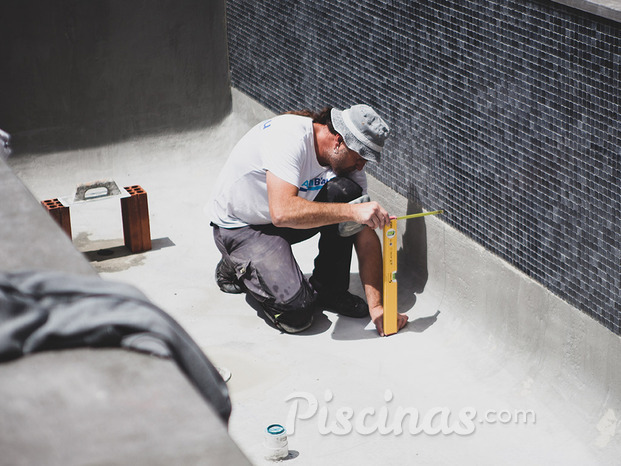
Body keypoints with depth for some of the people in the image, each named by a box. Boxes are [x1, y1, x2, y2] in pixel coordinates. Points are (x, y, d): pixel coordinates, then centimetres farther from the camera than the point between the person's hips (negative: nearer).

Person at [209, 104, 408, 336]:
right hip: (237, 227, -6)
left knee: (348, 193, -21)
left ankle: (328, 290, -4)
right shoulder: (289, 136, -33)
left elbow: (365, 236, -13)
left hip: (285, 221, 6)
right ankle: (238, 267, 7)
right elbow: (282, 212, -46)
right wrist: (352, 211, -48)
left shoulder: (348, 159, -12)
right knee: (296, 311, -23)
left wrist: (376, 306, -20)